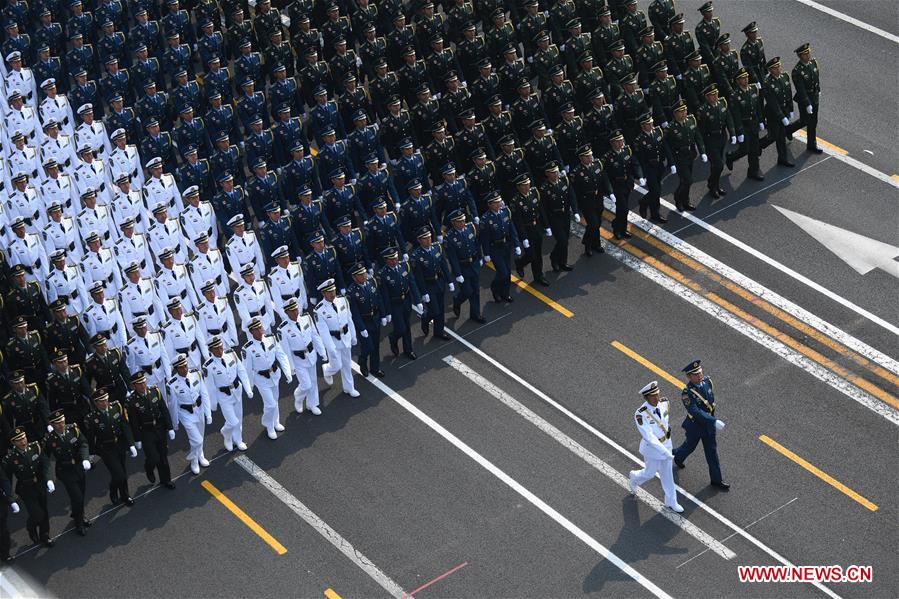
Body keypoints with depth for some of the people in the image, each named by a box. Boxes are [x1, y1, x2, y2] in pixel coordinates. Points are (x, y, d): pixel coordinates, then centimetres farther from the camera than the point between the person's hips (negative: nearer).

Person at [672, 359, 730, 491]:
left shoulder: (707, 381, -13)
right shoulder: (687, 393, -32)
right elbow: (696, 412, -38)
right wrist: (714, 421, -44)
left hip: (708, 424, 5)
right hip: (695, 425, -5)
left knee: (712, 450, 13)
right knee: (690, 446, 22)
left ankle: (716, 479, 25)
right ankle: (678, 455, 56)